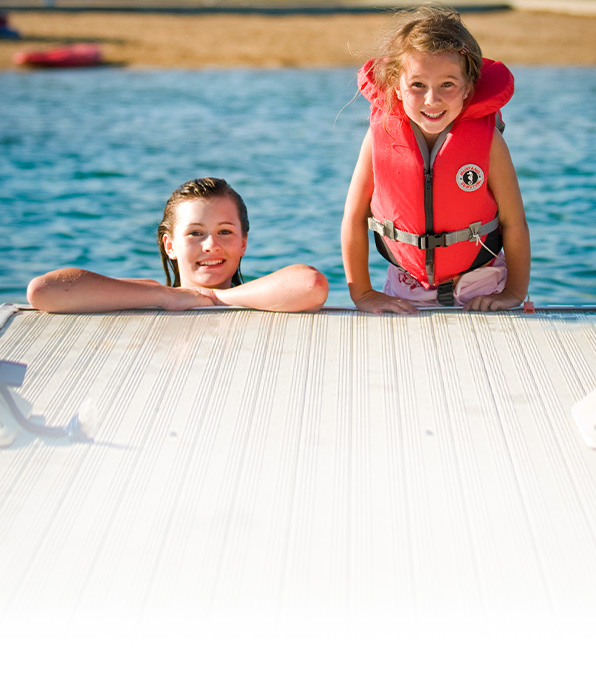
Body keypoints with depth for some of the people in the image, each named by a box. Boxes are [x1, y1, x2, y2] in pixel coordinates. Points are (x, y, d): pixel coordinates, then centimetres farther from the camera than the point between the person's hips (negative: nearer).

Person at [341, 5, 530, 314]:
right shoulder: (380, 137, -15)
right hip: (407, 292, 1)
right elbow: (354, 218, -5)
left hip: (480, 288, -1)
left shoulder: (487, 140, -17)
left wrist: (514, 293, -4)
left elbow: (513, 223, -7)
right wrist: (362, 294, -4)